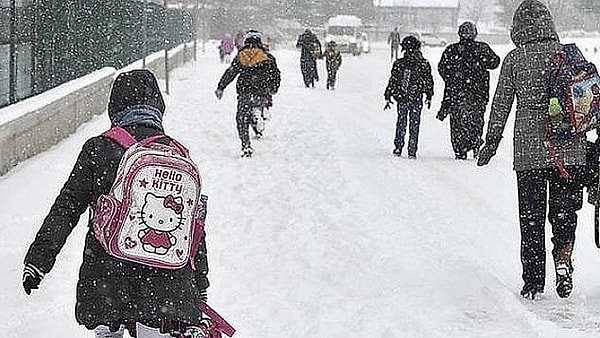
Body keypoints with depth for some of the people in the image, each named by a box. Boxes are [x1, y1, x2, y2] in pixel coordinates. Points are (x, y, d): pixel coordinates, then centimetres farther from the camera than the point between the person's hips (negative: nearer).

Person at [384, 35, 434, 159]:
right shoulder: (423, 64, -4)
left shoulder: (399, 64, -5)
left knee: (401, 123, 14)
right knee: (414, 125, 6)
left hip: (401, 98, 1)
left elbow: (392, 81, -1)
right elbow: (429, 82, 3)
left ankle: (398, 148, 13)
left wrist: (388, 97, 6)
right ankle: (412, 151, 4)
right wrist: (429, 97, 14)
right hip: (416, 99, -1)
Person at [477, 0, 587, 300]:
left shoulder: (514, 59, -2)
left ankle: (533, 281, 11)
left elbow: (501, 104, 1)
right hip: (570, 150, 1)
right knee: (564, 209, 13)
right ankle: (562, 257, -13)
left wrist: (491, 143, 10)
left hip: (528, 151, -1)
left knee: (531, 216, 8)